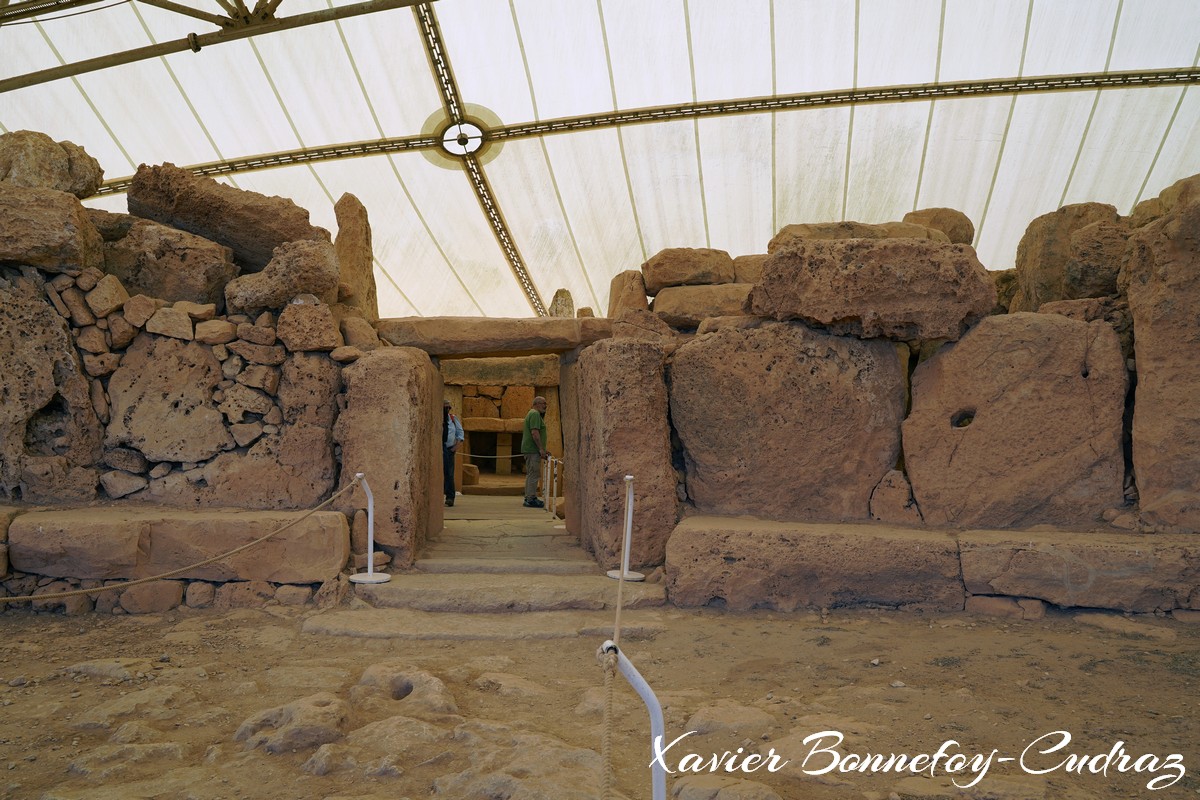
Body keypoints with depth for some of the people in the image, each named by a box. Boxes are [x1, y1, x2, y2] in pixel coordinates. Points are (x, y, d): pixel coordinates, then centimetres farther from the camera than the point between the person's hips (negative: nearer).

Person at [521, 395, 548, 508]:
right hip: (533, 449, -11)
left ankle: (529, 498, 19)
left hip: (529, 449, 11)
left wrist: (541, 449, 24)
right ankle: (531, 499, -9)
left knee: (530, 474, 14)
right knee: (534, 474, -9)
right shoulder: (535, 414, -13)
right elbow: (535, 433, -22)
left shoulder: (532, 413, 21)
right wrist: (541, 449, -21)